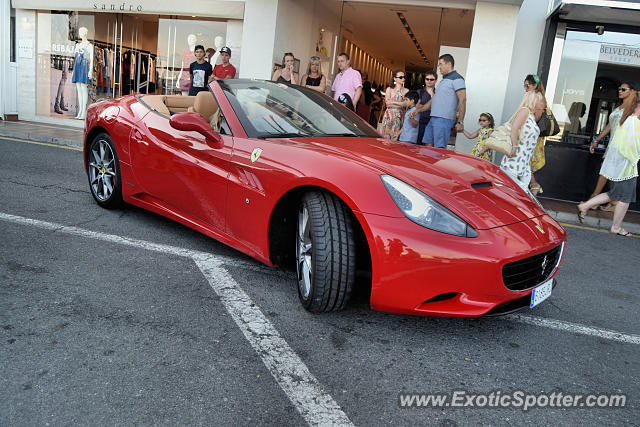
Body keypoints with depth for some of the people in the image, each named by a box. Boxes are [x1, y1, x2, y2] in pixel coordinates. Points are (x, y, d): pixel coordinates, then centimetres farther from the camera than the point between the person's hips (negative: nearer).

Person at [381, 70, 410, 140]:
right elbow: (388, 103, -3)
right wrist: (400, 103, -3)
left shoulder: (406, 91, 10)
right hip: (389, 115, -1)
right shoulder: (389, 89, 7)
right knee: (387, 137, -5)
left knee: (395, 138, -4)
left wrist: (393, 103, -7)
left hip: (399, 116, 1)